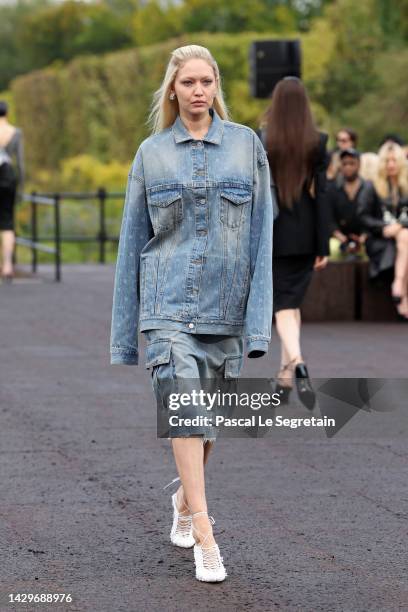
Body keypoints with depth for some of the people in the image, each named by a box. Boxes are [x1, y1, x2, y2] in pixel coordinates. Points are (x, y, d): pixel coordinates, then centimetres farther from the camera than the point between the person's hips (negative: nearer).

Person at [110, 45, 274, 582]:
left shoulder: (247, 145, 4)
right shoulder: (152, 153, 6)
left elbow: (261, 232, 1)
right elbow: (133, 240, 9)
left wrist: (259, 317, -7)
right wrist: (124, 332, 7)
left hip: (227, 302, 1)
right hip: (168, 301, -1)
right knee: (184, 407, -17)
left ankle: (185, 499, 39)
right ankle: (204, 538, -20)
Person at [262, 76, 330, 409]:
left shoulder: (261, 142, -8)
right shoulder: (318, 143, -5)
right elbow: (321, 195, -5)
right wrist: (323, 246, -1)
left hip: (273, 233, -2)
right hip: (305, 235, 2)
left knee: (283, 305, 1)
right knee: (294, 301, 15)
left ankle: (298, 364, -24)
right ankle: (286, 375, 20)